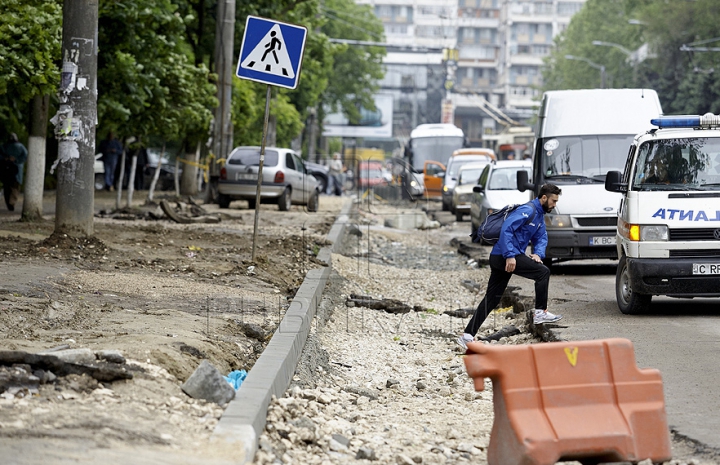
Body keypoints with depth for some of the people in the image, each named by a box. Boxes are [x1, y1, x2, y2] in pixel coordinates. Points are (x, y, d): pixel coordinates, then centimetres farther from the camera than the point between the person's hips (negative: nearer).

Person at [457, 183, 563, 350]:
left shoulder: (540, 215, 18)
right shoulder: (527, 211, -13)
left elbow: (541, 237, 19)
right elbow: (506, 228, -22)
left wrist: (538, 254, -3)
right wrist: (510, 255, -27)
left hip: (499, 259, 10)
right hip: (504, 256, -10)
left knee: (491, 299, 9)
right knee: (543, 272, -10)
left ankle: (467, 336, 9)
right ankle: (540, 312, -5)